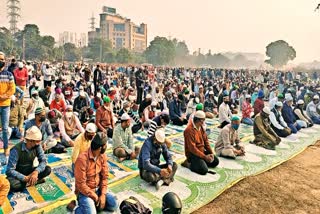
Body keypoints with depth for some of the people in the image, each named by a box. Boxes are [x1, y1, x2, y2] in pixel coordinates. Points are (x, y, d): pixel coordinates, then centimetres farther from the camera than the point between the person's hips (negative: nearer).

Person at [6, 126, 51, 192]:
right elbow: (10, 170, -26)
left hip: (29, 172, 4)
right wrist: (25, 178, -34)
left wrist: (36, 171, -32)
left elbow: (43, 160, -14)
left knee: (48, 169, -20)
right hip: (18, 174, -3)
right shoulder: (16, 150, -26)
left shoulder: (37, 145, -12)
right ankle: (35, 180, -12)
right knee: (12, 184, -36)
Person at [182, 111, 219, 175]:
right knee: (204, 170, -22)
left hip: (202, 151, 9)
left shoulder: (201, 127, 4)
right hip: (193, 153, -9)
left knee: (216, 161, 11)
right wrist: (205, 157, -23)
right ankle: (189, 164, -1)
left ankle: (200, 162, 12)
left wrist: (211, 153, -3)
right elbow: (192, 148, -26)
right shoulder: (189, 130, -24)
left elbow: (206, 141, 9)